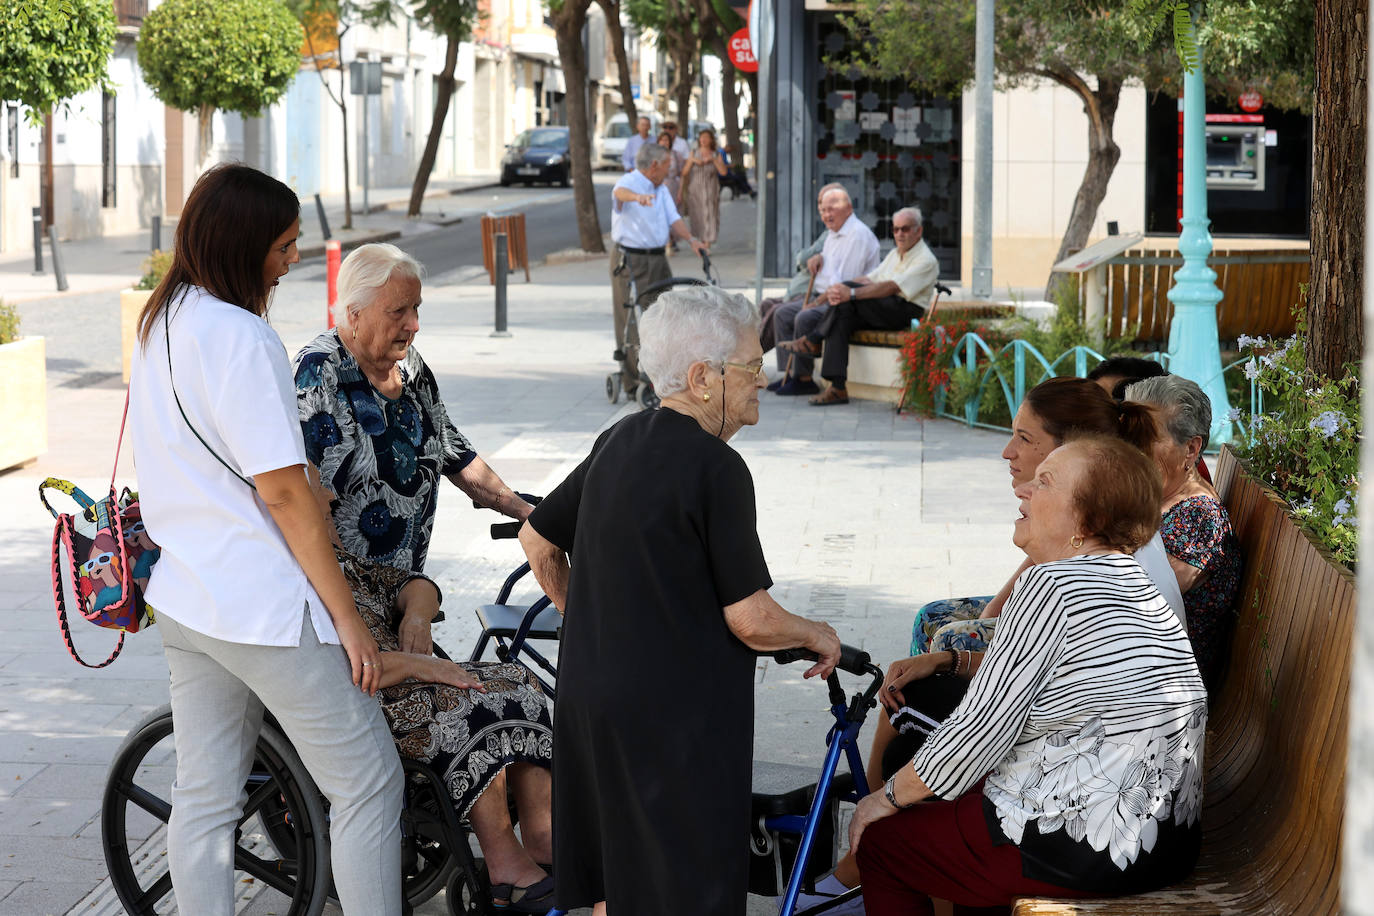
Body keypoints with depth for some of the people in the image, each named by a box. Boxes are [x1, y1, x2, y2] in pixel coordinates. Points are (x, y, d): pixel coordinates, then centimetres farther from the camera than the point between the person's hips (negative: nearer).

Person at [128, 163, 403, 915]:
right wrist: (348, 618, -14)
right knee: (367, 785, 1)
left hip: (183, 599, 9)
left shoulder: (158, 325, 10)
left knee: (203, 797, 14)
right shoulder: (240, 337, -19)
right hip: (262, 607, -9)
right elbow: (283, 491, -20)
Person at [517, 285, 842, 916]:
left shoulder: (618, 443, 7)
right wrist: (818, 635, 1)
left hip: (590, 693, 9)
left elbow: (537, 541, 18)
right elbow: (752, 621, -18)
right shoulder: (716, 468, -18)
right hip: (676, 716, -9)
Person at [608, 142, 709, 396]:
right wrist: (637, 197, -58)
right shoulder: (628, 182, -10)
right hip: (630, 260, -8)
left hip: (658, 259, 8)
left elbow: (673, 218, 7)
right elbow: (620, 193, -34)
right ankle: (633, 383, -3)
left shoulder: (661, 189, 16)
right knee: (632, 321, -6)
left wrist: (691, 239, -12)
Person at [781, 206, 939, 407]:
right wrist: (836, 290, -8)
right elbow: (869, 279, 12)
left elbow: (892, 287, -20)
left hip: (906, 311, -8)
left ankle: (812, 340, -15)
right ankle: (837, 388, -27)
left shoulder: (926, 260, -6)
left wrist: (851, 293, -29)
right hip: (880, 312, 8)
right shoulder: (894, 254, 24)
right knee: (840, 317, -22)